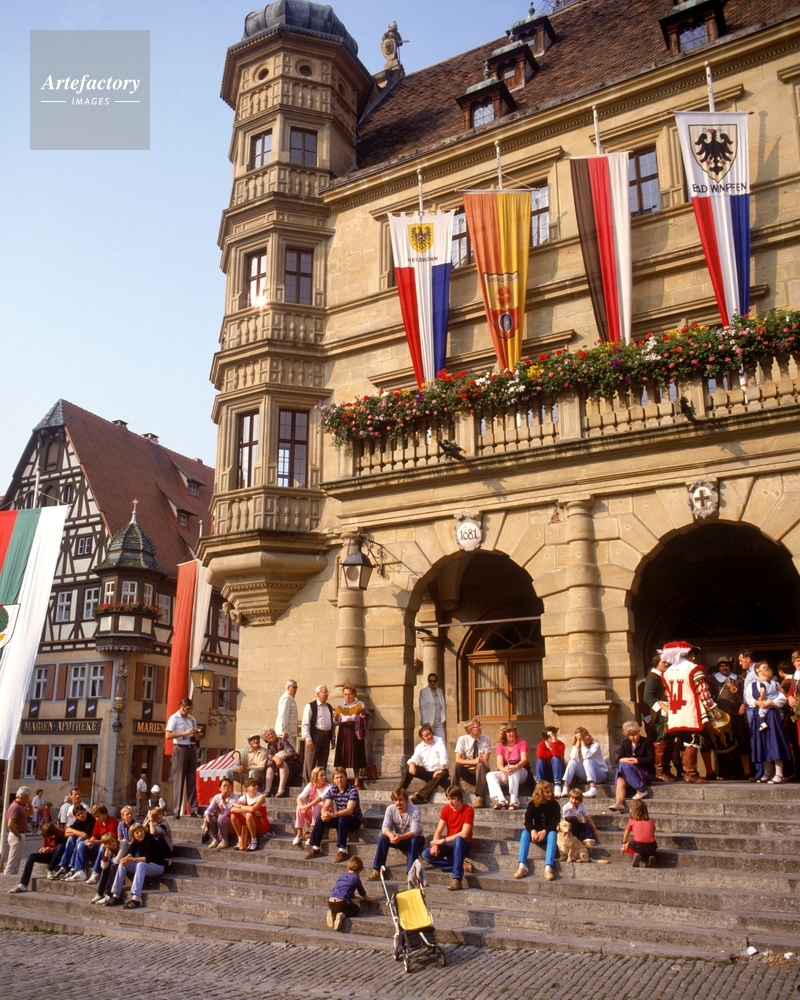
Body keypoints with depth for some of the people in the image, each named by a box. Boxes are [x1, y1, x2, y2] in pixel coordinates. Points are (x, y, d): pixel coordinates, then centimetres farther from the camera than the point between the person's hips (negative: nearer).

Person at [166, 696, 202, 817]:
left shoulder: (192, 718, 15)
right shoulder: (174, 718, -3)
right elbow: (168, 735, -13)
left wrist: (197, 733, 1)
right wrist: (185, 733, -18)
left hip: (192, 749, 6)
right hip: (180, 749, -6)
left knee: (192, 779, 6)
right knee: (179, 780, -5)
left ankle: (193, 809, 8)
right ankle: (176, 811, -1)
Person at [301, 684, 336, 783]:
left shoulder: (329, 707, 16)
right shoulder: (310, 706, -5)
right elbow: (305, 724, -9)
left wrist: (333, 738, 16)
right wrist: (308, 739, -16)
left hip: (326, 736, 6)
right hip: (315, 735, -6)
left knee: (323, 763, 10)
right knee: (310, 763, -2)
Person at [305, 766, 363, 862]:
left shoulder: (352, 790, -22)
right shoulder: (332, 790, -4)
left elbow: (349, 811, -32)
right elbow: (325, 808, -11)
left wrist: (332, 815, -44)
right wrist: (324, 814, -36)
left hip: (355, 819, -6)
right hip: (340, 818, 6)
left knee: (342, 819, -36)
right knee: (320, 818, -14)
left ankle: (342, 851, -32)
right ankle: (315, 848, -6)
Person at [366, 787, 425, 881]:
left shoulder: (414, 810, -24)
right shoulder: (390, 809, -13)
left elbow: (414, 831, -31)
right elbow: (385, 827, -19)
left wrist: (400, 837, -48)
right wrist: (391, 835, -42)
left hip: (414, 839, -3)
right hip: (399, 838, 4)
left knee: (414, 840, -37)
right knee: (382, 838, -22)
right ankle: (377, 871, -20)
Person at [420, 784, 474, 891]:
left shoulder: (468, 810, -15)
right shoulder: (446, 809, 0)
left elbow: (464, 834, -24)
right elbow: (439, 831, -2)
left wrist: (443, 840, -25)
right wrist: (435, 844, -23)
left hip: (463, 844, -5)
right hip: (449, 844, 5)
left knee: (458, 839, -41)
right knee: (426, 854, -18)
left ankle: (457, 879, -44)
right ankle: (461, 865, -19)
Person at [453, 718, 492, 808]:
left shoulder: (486, 740, -6)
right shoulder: (462, 739, -7)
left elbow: (485, 761, -10)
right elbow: (458, 759, -16)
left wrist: (477, 762, -27)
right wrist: (473, 761, -31)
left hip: (481, 771, 0)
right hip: (467, 771, 0)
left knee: (481, 765, -34)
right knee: (457, 765, -30)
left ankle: (479, 798, -37)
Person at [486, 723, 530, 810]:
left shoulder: (521, 743, -3)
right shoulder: (500, 745, 4)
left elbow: (524, 759, -17)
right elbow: (499, 763, -8)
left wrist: (515, 767, -38)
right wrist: (504, 770, -33)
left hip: (520, 771, -4)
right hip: (505, 773, 4)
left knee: (514, 772, -38)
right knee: (490, 775, -22)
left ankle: (514, 801, -46)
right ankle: (501, 800, -40)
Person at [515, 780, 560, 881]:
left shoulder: (554, 804, -7)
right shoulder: (532, 804, -5)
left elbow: (555, 823, -13)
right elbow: (528, 821, -11)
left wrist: (544, 831, -30)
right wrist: (532, 831, -33)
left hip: (549, 832, -1)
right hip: (536, 832, 1)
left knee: (553, 834, -34)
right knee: (525, 832, -28)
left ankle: (548, 868, -47)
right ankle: (522, 866, -37)